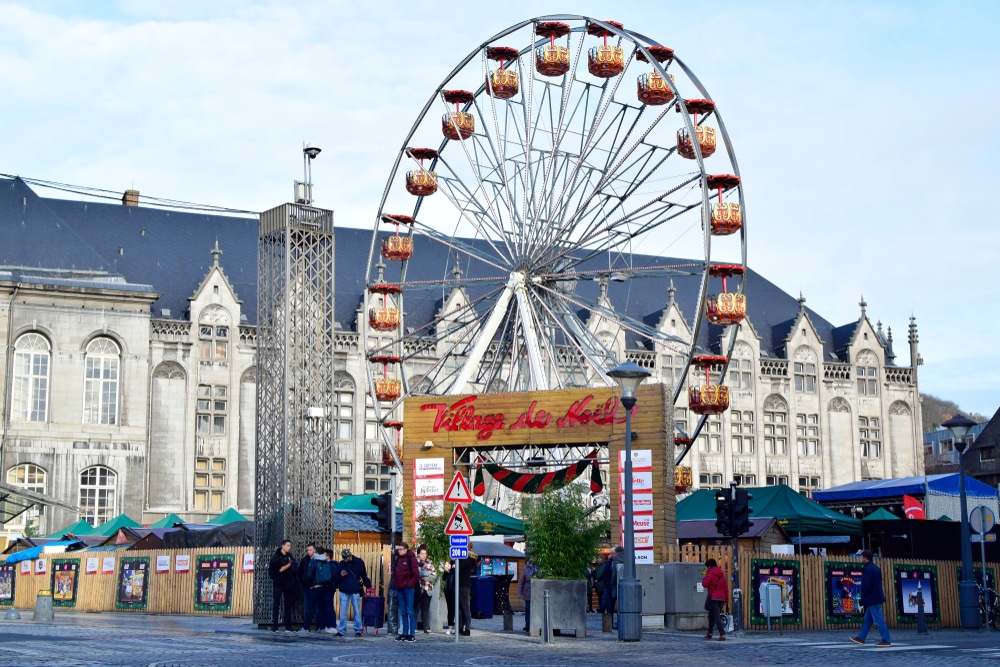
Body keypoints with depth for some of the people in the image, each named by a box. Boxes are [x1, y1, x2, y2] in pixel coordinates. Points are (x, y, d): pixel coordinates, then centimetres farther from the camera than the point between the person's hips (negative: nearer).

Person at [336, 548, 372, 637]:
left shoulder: (359, 563, -1)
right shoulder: (341, 564, 3)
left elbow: (364, 576, 5)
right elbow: (336, 578, 7)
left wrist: (368, 585, 6)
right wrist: (341, 575, -12)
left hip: (355, 592, -1)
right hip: (344, 592, 1)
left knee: (357, 612, 3)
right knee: (343, 612, 2)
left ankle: (358, 630, 10)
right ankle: (341, 630, 7)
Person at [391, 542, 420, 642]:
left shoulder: (411, 559, -6)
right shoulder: (398, 559, 14)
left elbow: (416, 574, -10)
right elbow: (395, 573, 19)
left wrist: (410, 584, -14)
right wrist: (395, 584, 7)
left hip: (408, 588, -7)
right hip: (399, 589, 7)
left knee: (410, 611, -6)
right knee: (403, 612, 9)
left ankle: (411, 634, -5)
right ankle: (404, 633, 12)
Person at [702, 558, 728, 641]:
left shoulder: (710, 573, -8)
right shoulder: (721, 574, 15)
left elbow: (705, 584, -14)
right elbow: (726, 587, 15)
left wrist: (704, 579, 7)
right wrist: (726, 598, 18)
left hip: (713, 598, -7)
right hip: (721, 598, 7)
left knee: (716, 616, -10)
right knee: (711, 615, 20)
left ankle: (722, 634, -21)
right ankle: (709, 633, 26)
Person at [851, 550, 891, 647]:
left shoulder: (868, 569, -16)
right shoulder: (875, 568, 15)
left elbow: (868, 585, -21)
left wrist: (863, 599, -12)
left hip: (872, 599, -10)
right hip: (876, 598, 10)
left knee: (878, 620, -8)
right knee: (867, 619, 16)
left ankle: (886, 641, -7)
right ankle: (861, 638, 22)